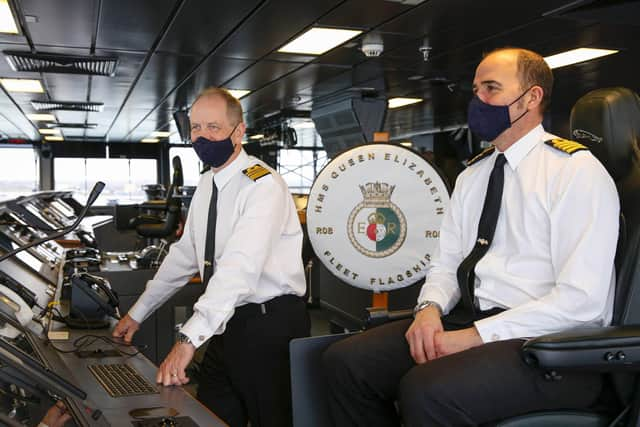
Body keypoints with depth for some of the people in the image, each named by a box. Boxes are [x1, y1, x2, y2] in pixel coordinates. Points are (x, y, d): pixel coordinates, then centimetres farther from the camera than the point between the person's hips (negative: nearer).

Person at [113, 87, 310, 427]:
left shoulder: (263, 185, -18)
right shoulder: (206, 185, 9)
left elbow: (240, 267, -30)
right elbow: (184, 255, 15)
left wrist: (190, 339, -36)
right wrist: (137, 313, 16)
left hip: (270, 325, -7)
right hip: (227, 324, 7)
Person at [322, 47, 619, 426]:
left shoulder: (577, 171, -7)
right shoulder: (471, 177, 16)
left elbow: (582, 299, -15)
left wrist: (475, 335, -18)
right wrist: (430, 308, -7)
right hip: (469, 320, 7)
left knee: (428, 391, -33)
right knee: (346, 361, -11)